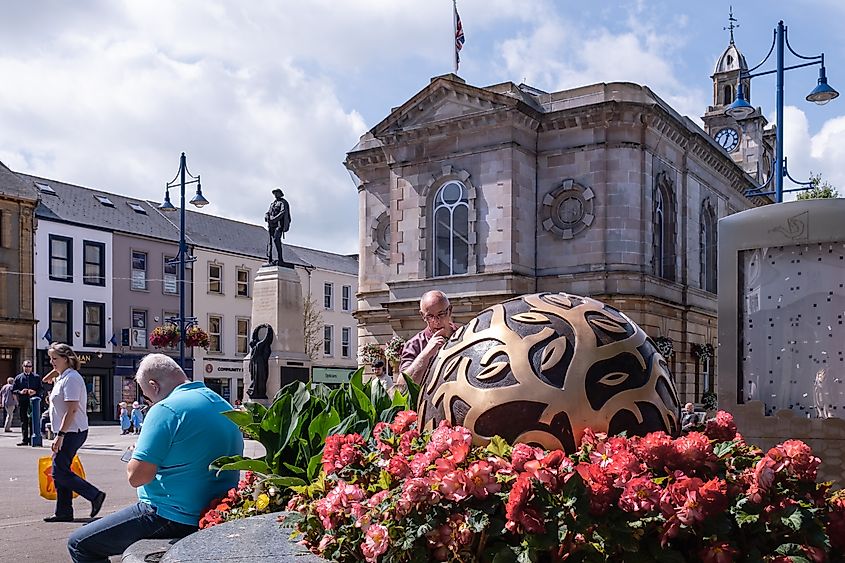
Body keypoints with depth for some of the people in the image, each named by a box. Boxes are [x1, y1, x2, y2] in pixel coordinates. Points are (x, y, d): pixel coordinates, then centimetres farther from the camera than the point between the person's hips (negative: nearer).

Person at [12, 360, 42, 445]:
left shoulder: (36, 377, 9)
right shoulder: (18, 377, 11)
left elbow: (42, 389, 7)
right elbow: (13, 390, 10)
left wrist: (35, 392, -12)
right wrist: (20, 392, -9)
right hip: (22, 402, 2)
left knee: (33, 420, -6)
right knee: (24, 421, 4)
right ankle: (25, 440, 7)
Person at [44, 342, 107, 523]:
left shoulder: (71, 378, -15)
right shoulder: (61, 378, 17)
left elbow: (72, 410, -21)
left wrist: (60, 435, -23)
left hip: (72, 432, -10)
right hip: (67, 433, 10)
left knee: (59, 473, -9)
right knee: (60, 472, 11)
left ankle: (95, 495, -2)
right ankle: (63, 512, 17)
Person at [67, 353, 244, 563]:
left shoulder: (166, 409, -16)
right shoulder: (224, 406, 9)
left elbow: (137, 476, -18)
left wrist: (136, 455, 3)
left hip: (175, 519, -9)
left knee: (79, 543, 4)